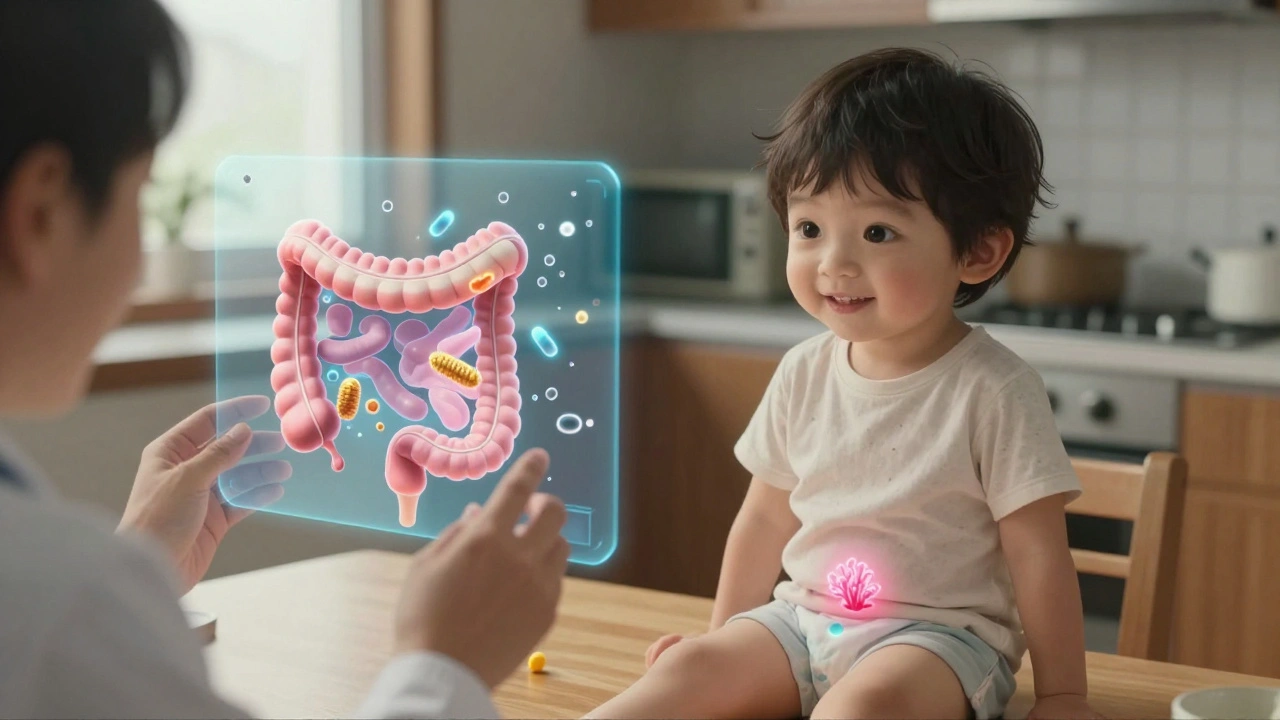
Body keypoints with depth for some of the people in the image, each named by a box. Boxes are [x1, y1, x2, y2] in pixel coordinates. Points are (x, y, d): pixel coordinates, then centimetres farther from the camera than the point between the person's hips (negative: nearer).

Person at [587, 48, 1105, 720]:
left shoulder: (993, 390, -13)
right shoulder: (804, 373, 3)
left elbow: (1039, 554, -10)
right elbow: (766, 517, 14)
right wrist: (724, 638, 19)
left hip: (939, 631, -5)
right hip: (805, 617, 6)